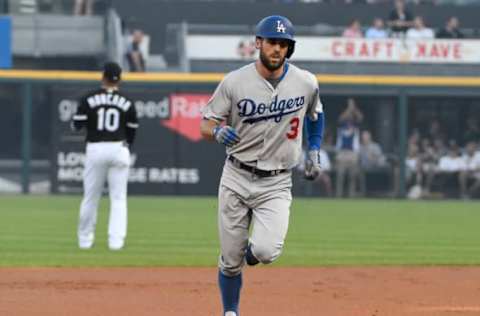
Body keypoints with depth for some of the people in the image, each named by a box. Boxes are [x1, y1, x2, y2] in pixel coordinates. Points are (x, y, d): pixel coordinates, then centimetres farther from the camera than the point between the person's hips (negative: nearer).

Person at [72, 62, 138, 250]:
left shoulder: (89, 99, -4)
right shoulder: (127, 103, 1)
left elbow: (77, 125, -4)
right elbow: (132, 131, 6)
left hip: (95, 149, 0)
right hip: (119, 149, 0)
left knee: (90, 197, 10)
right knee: (118, 198, 5)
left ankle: (85, 239, 18)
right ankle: (116, 240, -4)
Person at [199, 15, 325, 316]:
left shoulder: (306, 83, -3)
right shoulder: (235, 82, -7)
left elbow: (315, 114, 20)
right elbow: (206, 124, -2)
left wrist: (314, 150, 12)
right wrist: (218, 131, -24)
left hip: (276, 184, 0)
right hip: (236, 179, 0)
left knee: (266, 252, -20)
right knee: (230, 260, 4)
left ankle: (253, 250, 18)